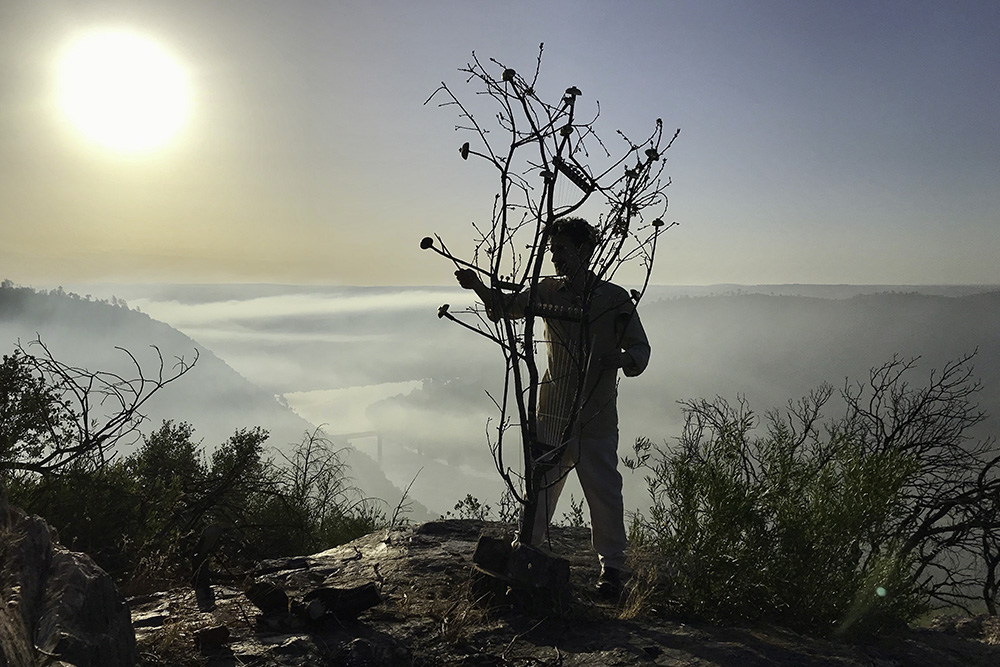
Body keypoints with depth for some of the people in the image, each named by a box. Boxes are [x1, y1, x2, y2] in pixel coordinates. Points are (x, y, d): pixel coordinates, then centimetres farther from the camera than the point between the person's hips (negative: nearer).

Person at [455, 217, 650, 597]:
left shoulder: (614, 298, -4)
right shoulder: (548, 291, 5)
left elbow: (640, 348, -1)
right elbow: (505, 307, 15)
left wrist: (622, 358, -24)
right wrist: (478, 287, -3)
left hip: (595, 414, -3)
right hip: (552, 410, 3)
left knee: (603, 490, 3)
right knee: (537, 481, 10)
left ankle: (612, 566, 20)